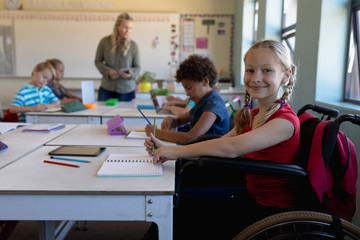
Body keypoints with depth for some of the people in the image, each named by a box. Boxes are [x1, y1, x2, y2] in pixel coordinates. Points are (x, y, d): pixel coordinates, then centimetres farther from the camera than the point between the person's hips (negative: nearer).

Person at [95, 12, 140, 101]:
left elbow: (137, 67, 1)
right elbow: (98, 61, 4)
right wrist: (108, 71, -14)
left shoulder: (133, 45, -6)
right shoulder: (105, 42, -5)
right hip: (106, 88, 1)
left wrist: (131, 74, -21)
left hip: (126, 90, -1)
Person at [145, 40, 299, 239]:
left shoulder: (285, 120, -22)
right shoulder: (251, 116, 7)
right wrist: (166, 150, -8)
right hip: (253, 198, 7)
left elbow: (230, 147, -33)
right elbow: (217, 146, 3)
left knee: (187, 218, -6)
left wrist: (176, 151, -24)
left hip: (274, 209, -7)